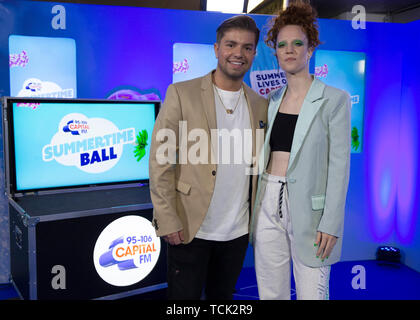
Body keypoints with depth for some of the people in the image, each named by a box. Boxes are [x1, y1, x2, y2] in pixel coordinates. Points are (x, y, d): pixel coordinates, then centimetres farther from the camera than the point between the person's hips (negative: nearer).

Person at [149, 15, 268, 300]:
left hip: (238, 231, 4)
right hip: (190, 229, -4)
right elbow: (161, 160, -9)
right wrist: (167, 220, -13)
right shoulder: (181, 94, -6)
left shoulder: (261, 106, 7)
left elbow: (259, 166, 13)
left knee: (223, 296, 18)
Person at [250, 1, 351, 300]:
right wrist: (259, 202, 9)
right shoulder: (273, 99, 11)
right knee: (271, 293, 13)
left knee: (312, 293, 3)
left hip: (308, 207, -4)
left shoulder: (335, 99, -4)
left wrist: (331, 224, -13)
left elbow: (339, 165, -8)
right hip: (269, 204, 5)